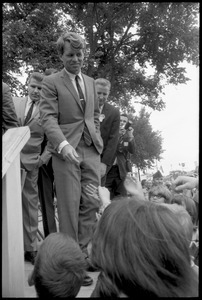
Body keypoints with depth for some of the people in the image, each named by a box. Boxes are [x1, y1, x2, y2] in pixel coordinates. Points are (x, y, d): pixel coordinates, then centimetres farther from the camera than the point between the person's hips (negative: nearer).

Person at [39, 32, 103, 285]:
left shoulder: (90, 82, 20)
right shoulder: (51, 83, 0)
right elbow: (48, 118, -10)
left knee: (91, 204, 3)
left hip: (91, 150, 5)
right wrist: (63, 144, -24)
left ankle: (83, 253, 17)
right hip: (67, 151, -5)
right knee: (70, 206, -2)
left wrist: (97, 138, 14)